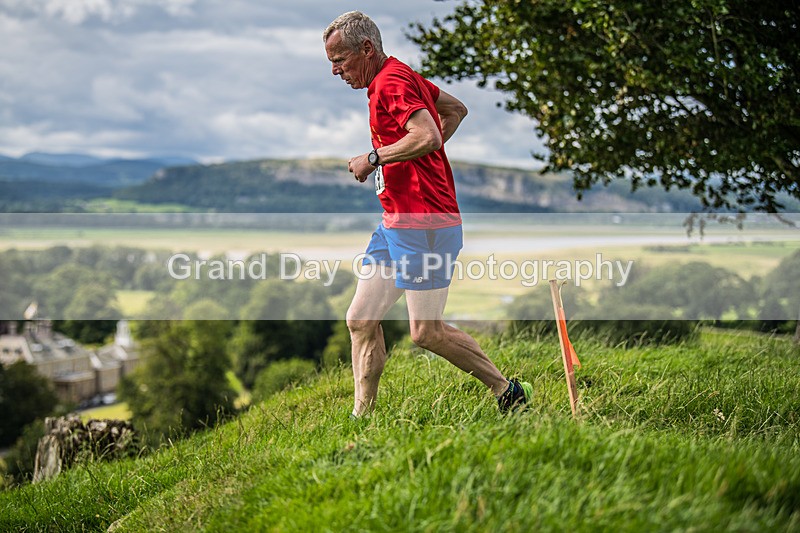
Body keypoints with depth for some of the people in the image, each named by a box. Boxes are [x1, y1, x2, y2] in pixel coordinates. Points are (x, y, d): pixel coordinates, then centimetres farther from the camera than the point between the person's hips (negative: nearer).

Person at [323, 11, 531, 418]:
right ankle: (362, 417, 12)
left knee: (426, 332, -6)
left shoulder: (391, 83, -14)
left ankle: (507, 391, 9)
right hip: (396, 223, 10)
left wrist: (374, 158, -18)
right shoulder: (400, 77, 16)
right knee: (361, 319, 7)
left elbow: (428, 136, -29)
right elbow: (456, 109, 28)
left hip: (422, 225, -10)